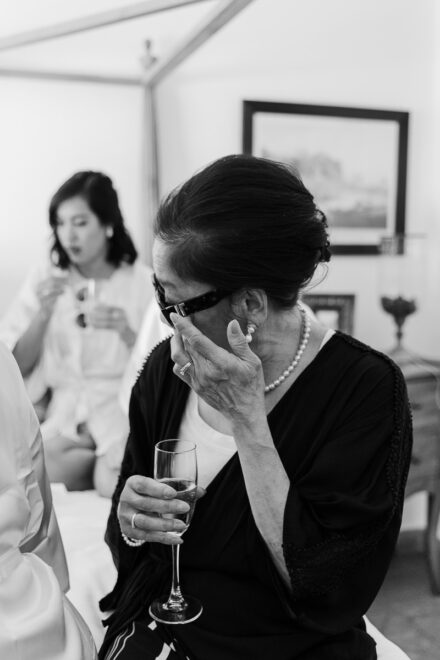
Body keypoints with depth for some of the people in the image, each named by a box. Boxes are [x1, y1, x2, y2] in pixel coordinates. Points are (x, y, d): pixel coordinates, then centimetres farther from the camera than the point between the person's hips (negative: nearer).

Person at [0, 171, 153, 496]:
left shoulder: (142, 281, 0)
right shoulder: (44, 280, 6)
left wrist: (126, 330, -19)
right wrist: (43, 314, -12)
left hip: (121, 403, -2)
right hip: (63, 407, 3)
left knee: (117, 484, -29)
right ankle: (124, 461, -4)